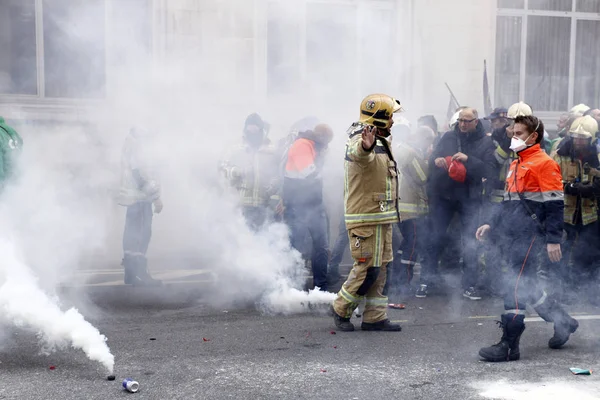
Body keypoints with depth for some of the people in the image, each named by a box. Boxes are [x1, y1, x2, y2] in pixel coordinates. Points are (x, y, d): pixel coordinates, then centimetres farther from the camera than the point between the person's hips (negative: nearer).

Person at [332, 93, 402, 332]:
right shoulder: (362, 140, -17)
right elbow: (359, 152, -44)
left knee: (379, 269, 12)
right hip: (365, 218, -10)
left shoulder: (380, 141, 15)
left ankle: (374, 317, 18)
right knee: (367, 268, -7)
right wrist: (365, 145, -66)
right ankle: (341, 309, 11)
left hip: (381, 217, 10)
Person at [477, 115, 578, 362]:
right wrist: (491, 224, 17)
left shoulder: (544, 164, -9)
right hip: (514, 235, 9)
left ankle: (509, 346, -4)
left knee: (516, 288, -9)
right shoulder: (516, 165, 19)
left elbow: (555, 204, -13)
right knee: (526, 286, 14)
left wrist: (553, 239, -18)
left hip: (530, 235, -9)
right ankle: (563, 323, 32)